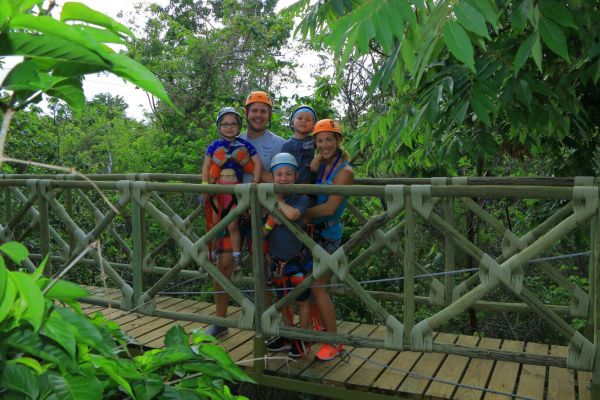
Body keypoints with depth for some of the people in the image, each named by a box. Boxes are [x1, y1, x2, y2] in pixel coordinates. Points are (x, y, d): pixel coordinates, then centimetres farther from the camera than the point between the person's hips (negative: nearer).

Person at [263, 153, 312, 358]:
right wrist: (270, 222, -20)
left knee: (302, 300, 9)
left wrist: (279, 199, -18)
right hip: (277, 261, 5)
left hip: (298, 260, -4)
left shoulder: (301, 198, -11)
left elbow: (292, 214, -34)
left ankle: (302, 339, 27)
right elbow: (261, 233, 0)